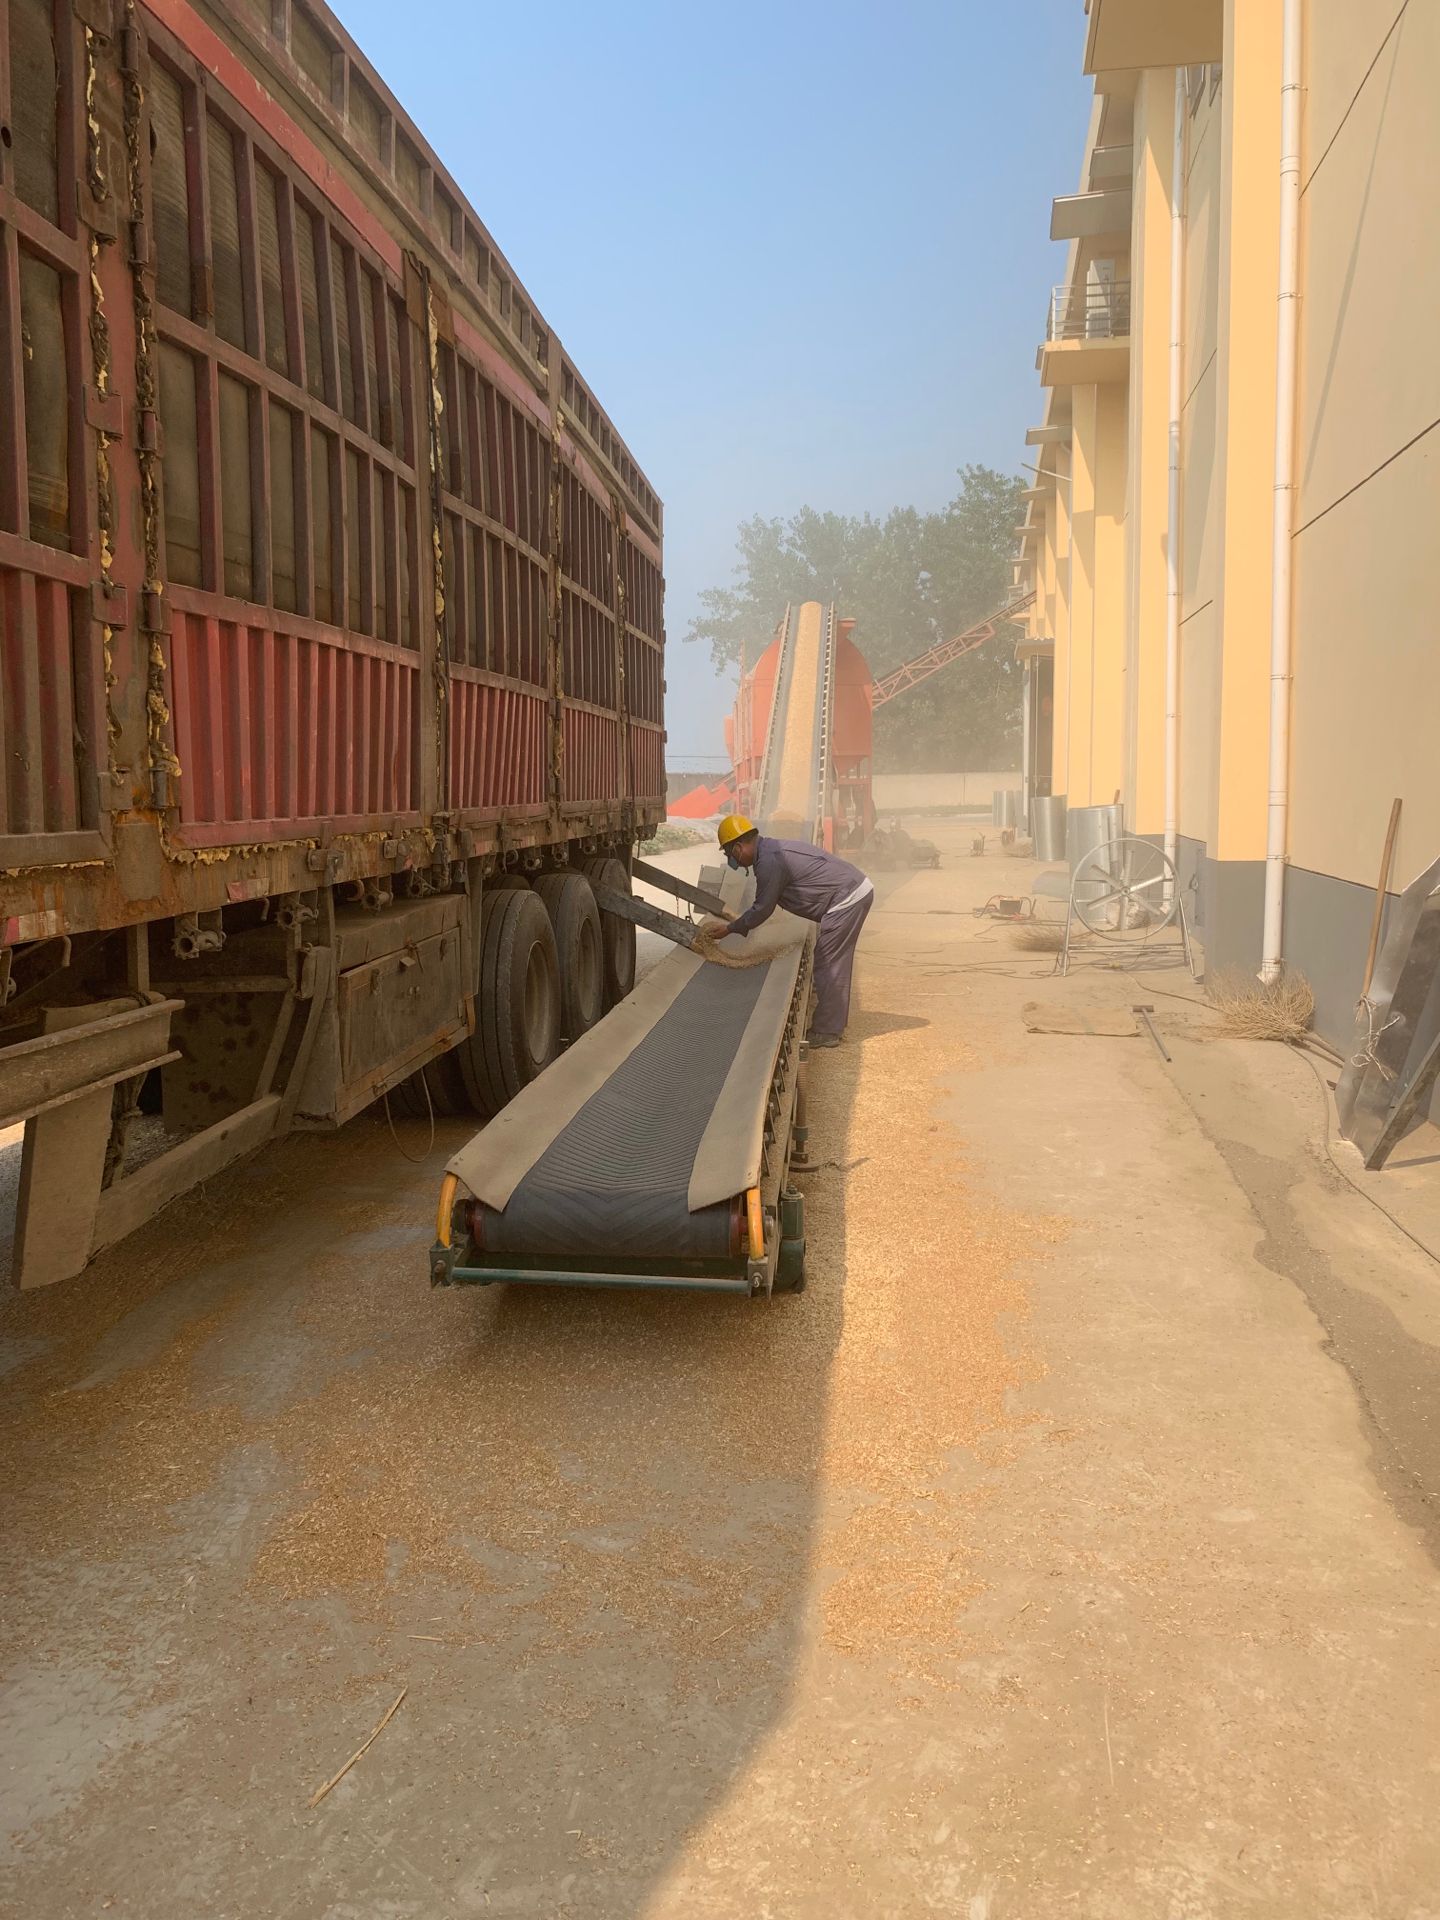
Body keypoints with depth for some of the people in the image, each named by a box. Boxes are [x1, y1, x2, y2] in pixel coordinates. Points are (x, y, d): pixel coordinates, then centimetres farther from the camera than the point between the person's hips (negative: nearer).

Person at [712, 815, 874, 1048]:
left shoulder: (769, 861, -17)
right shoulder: (772, 848, 14)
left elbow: (763, 909, -9)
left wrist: (729, 929, 2)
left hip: (846, 900, -10)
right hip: (858, 890, 10)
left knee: (829, 965, -4)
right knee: (835, 964, 17)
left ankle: (825, 1032, 3)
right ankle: (833, 1024, 26)